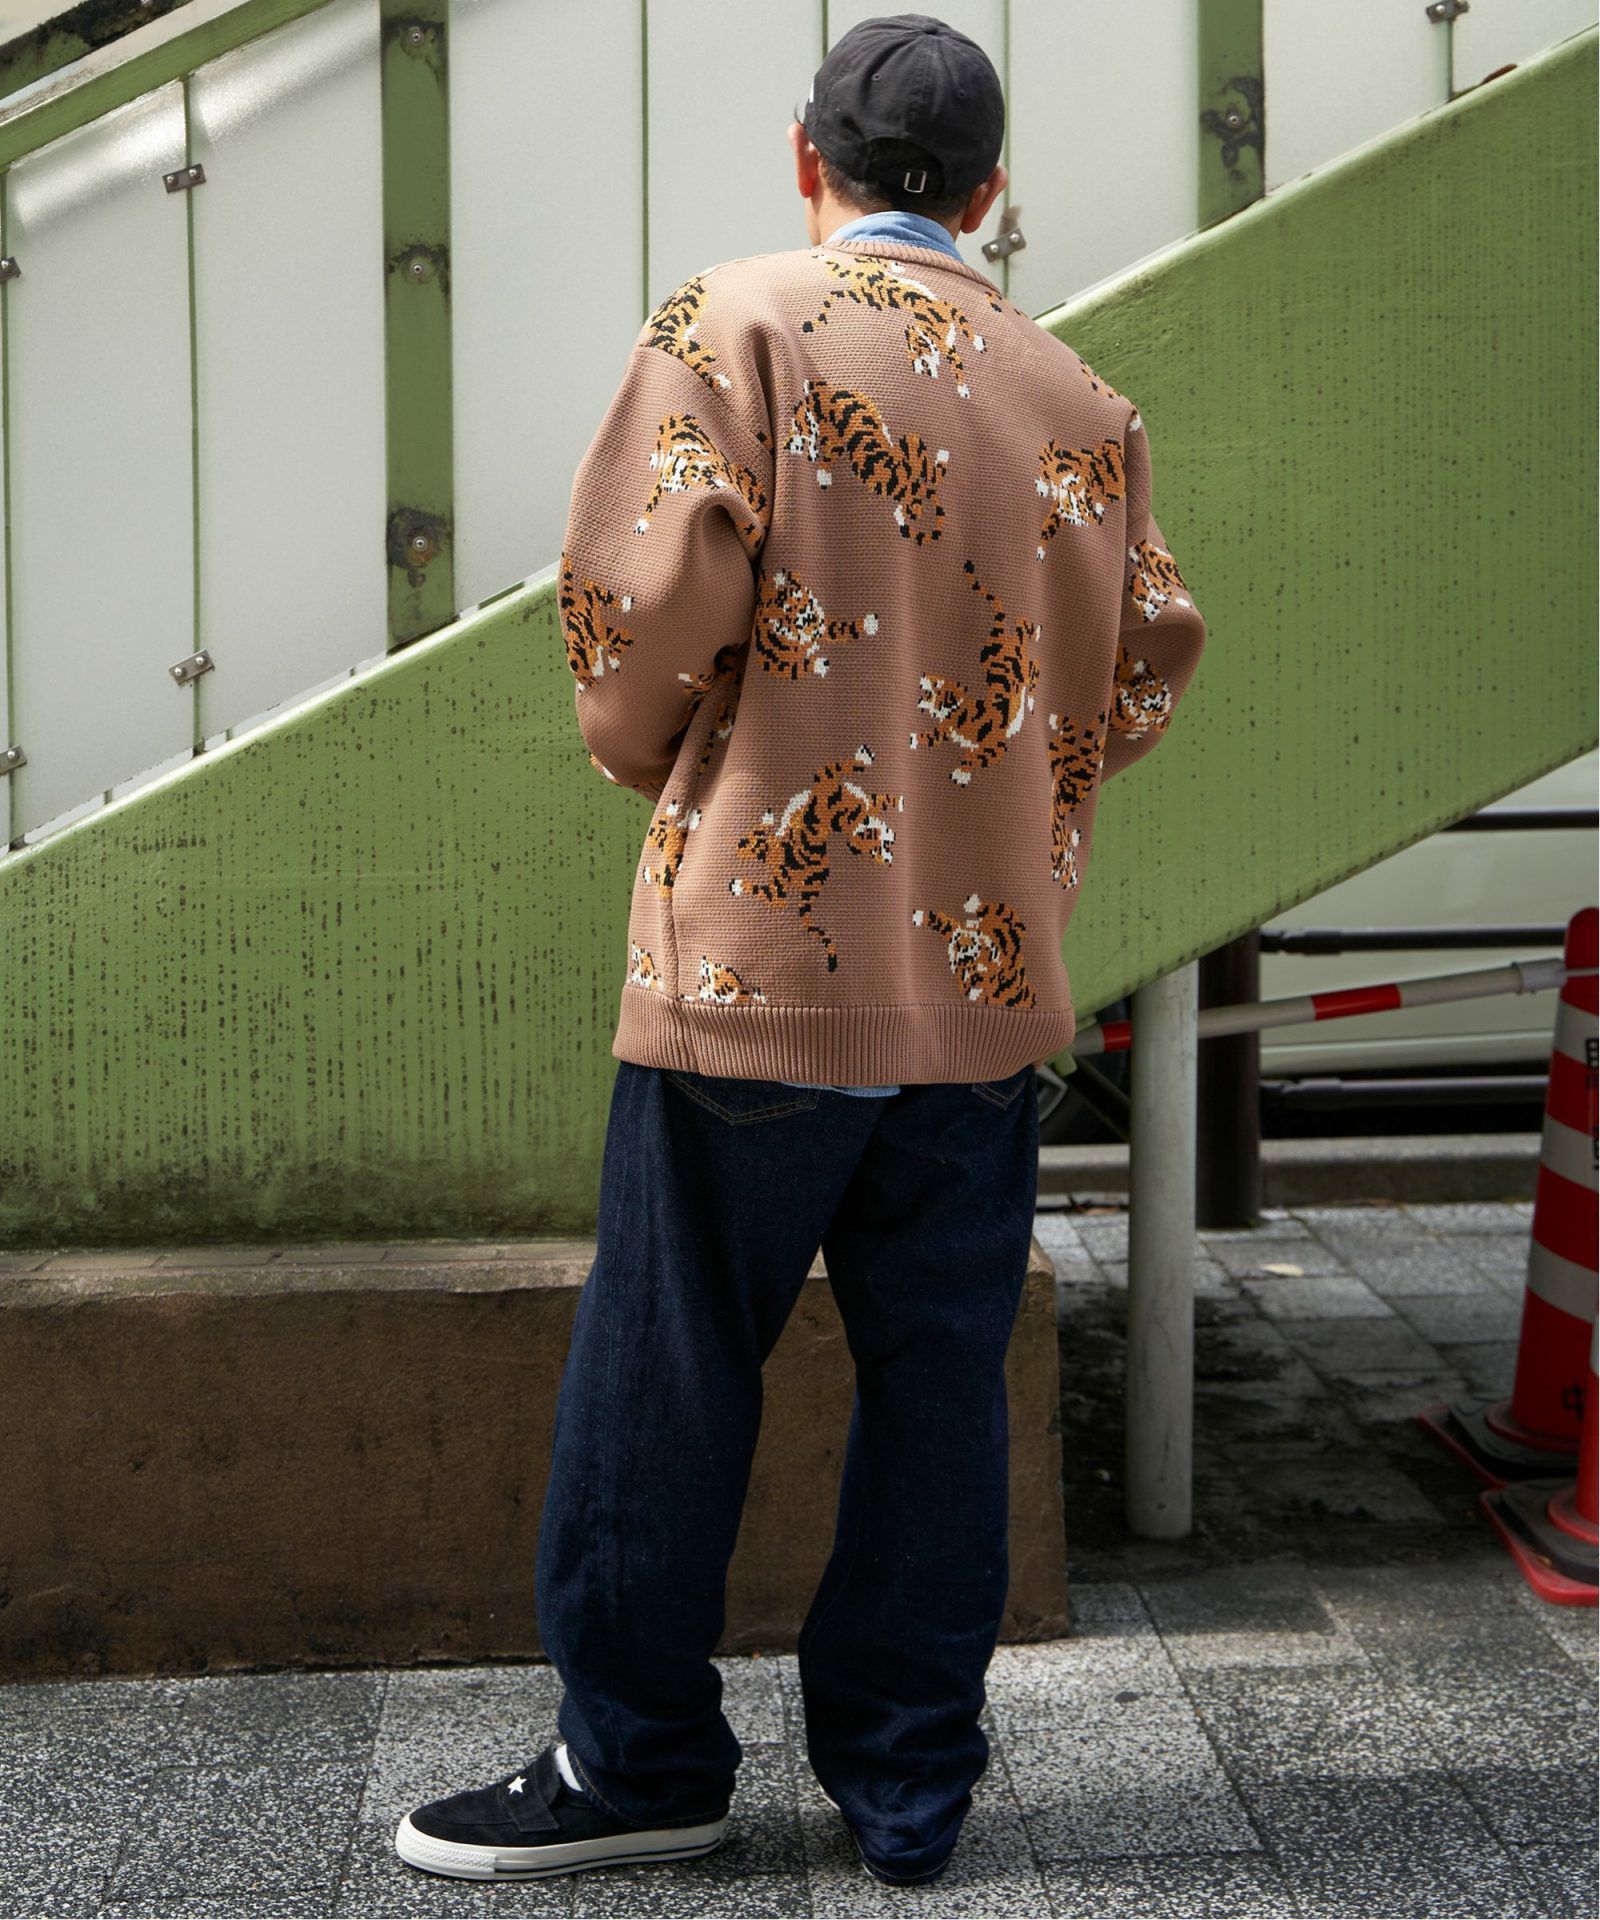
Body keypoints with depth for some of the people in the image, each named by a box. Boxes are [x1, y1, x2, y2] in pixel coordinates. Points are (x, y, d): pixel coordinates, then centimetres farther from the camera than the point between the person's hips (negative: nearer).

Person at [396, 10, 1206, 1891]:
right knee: (937, 1383, 11)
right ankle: (908, 1787, 21)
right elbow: (1145, 671, 11)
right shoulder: (1078, 397, 9)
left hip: (760, 956, -4)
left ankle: (637, 1757, 20)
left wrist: (651, 760, 8)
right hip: (986, 972, 4)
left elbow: (646, 604, -12)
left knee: (668, 1372, 8)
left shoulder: (739, 323, -4)